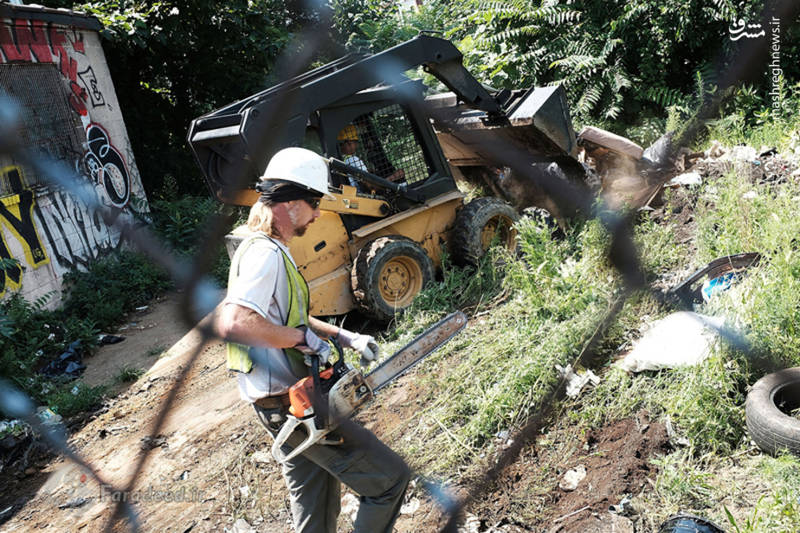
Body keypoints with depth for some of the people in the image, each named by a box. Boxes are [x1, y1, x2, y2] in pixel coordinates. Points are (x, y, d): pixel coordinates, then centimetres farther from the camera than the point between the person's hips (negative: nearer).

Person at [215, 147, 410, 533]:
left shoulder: (269, 250, 12)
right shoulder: (265, 254, -21)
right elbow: (233, 323, -37)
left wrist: (344, 337, 12)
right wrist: (305, 338, -26)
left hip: (286, 405, 11)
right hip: (293, 403, -11)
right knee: (390, 477, -2)